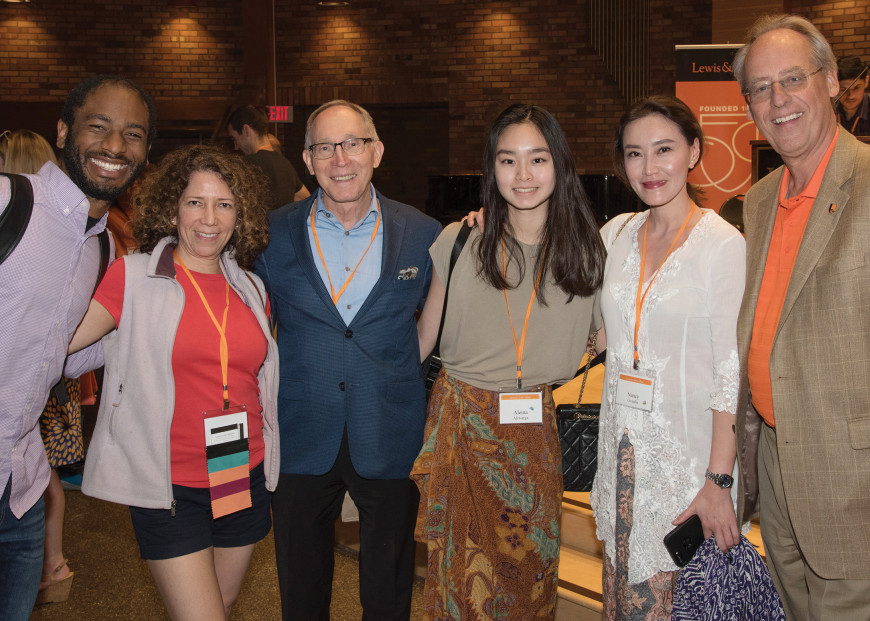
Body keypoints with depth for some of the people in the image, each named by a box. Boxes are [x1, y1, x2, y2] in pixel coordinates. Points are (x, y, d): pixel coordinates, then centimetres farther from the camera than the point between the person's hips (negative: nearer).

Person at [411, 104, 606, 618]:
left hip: (535, 430, 1)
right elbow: (425, 337, 5)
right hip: (460, 422, 0)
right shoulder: (460, 241, -2)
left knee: (529, 574, 12)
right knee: (462, 575, 8)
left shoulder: (586, 249, -1)